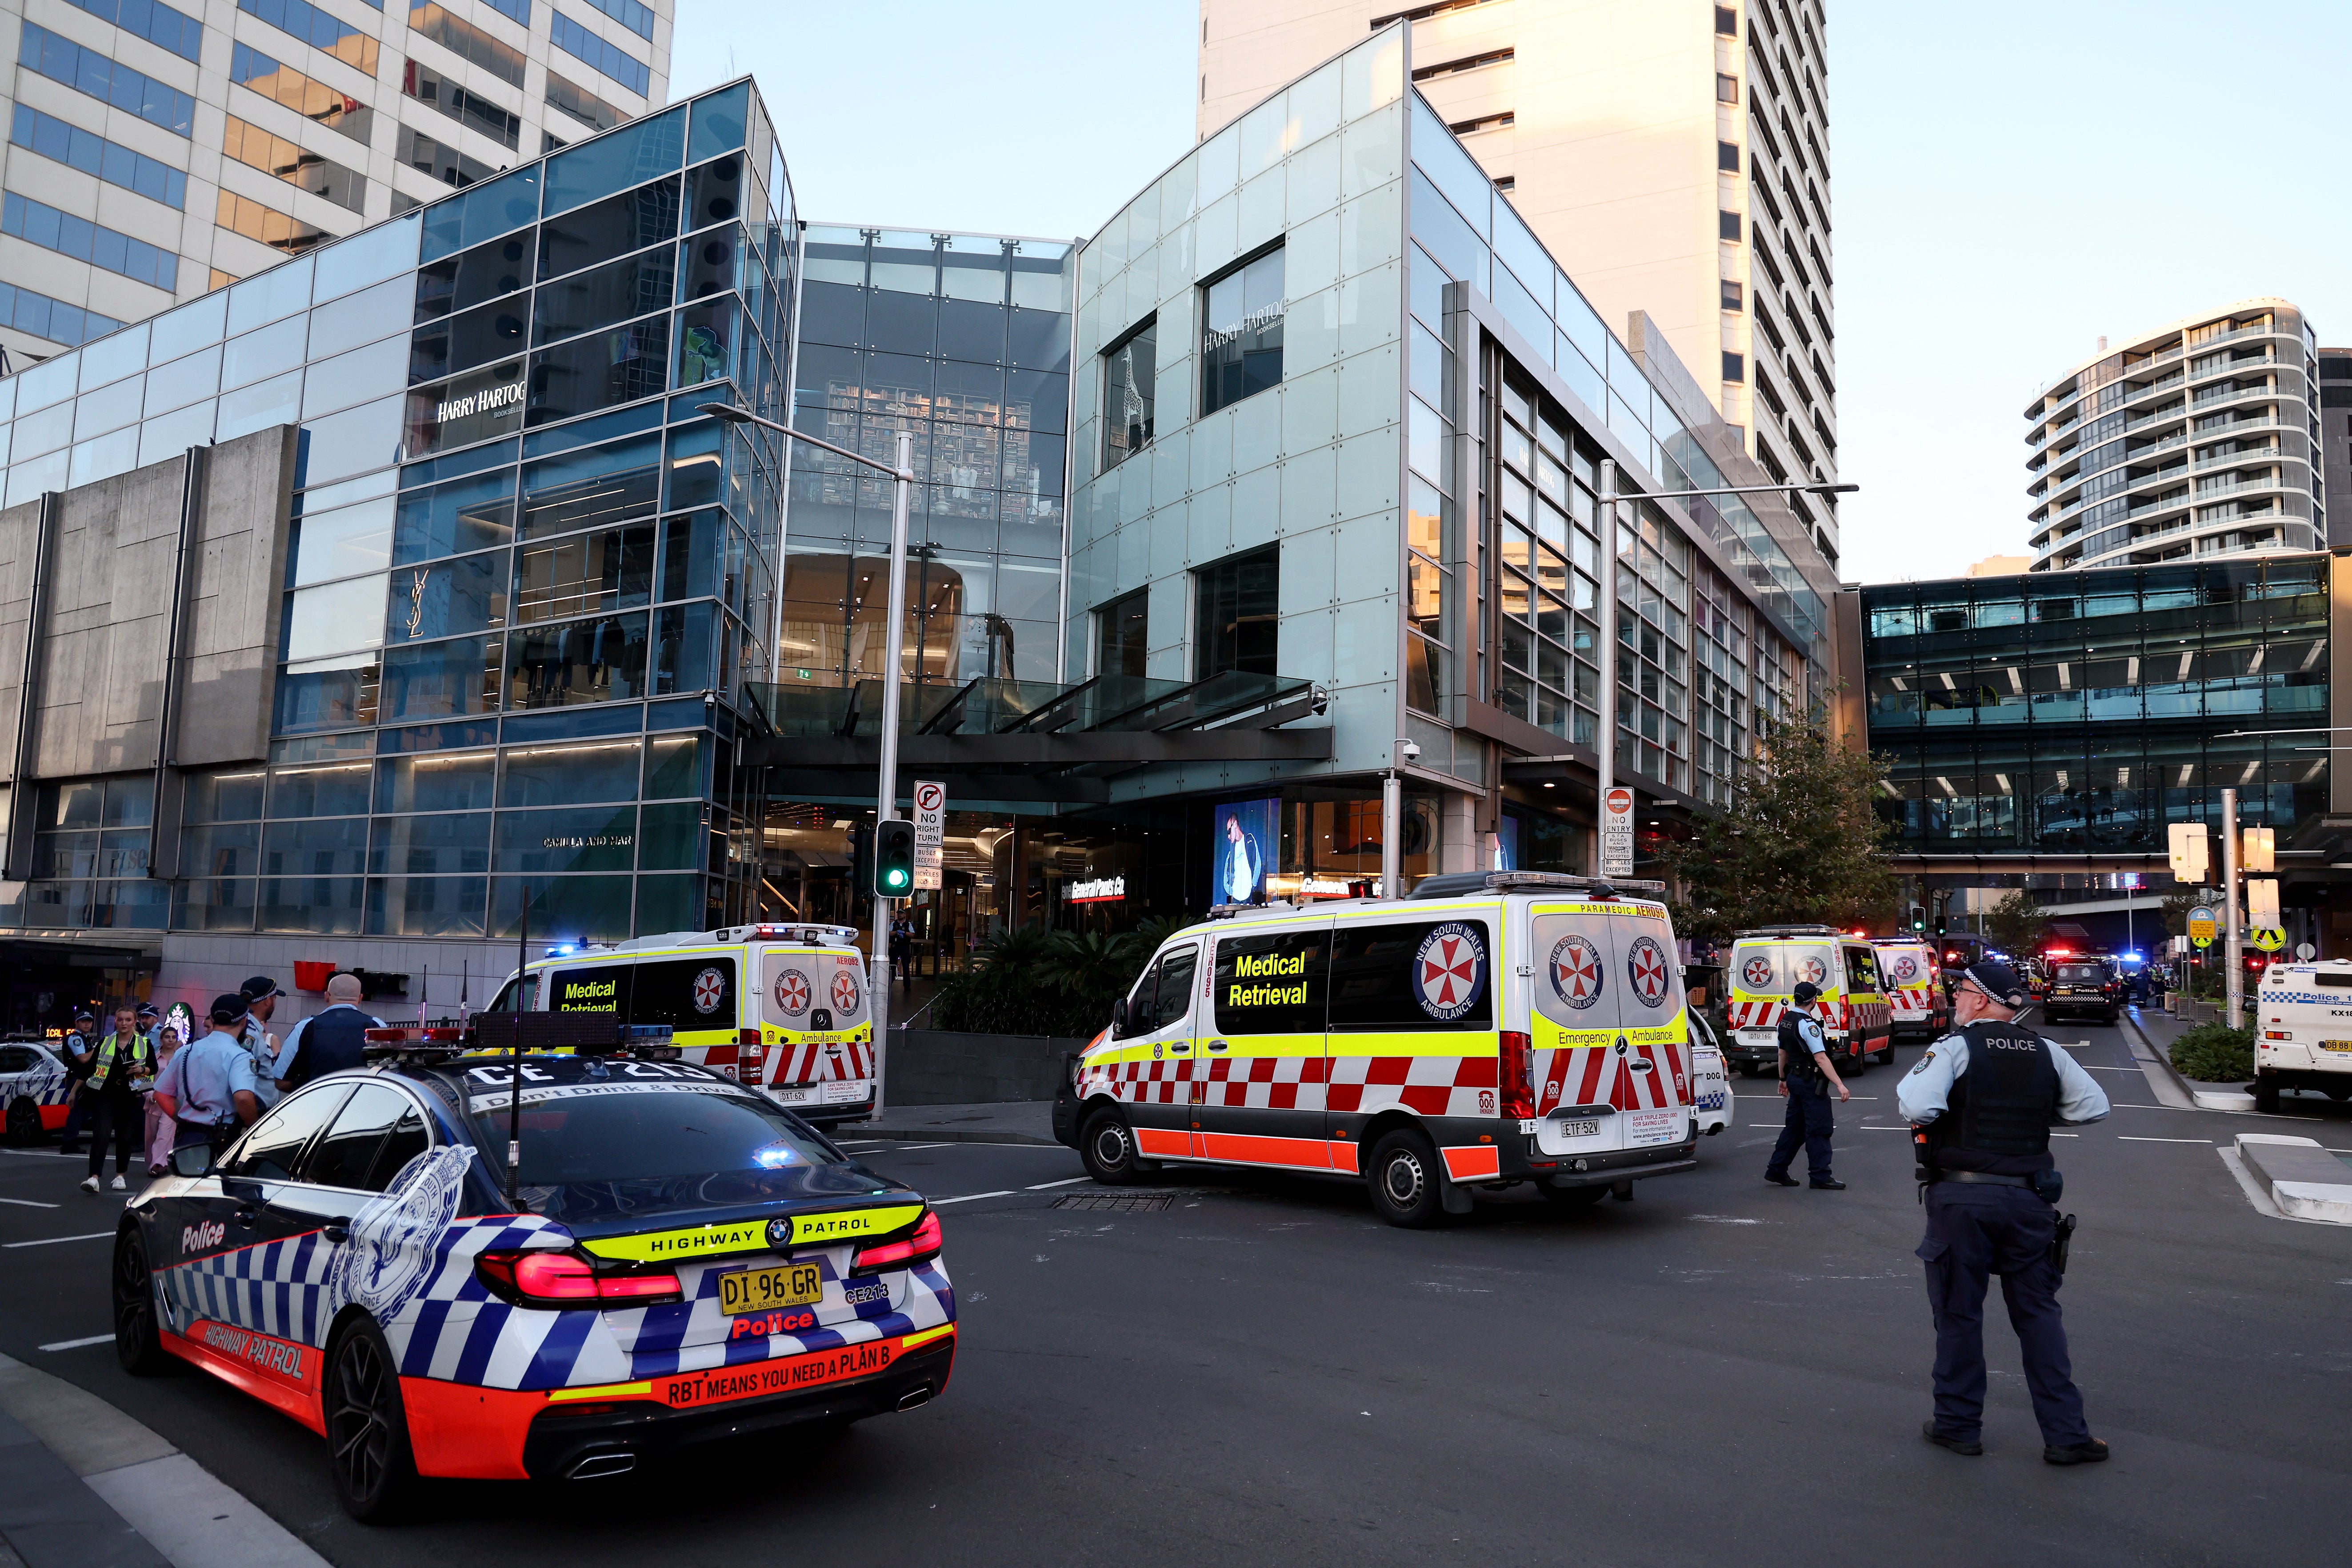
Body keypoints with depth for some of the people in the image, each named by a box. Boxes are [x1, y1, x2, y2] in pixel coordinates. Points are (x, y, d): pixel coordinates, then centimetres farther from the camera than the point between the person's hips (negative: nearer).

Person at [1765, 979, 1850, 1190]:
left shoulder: (1785, 1021, 9)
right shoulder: (1808, 1025, -19)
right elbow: (1821, 1059, -24)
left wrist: (1784, 1079, 29)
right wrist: (1840, 1086, -25)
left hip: (1794, 1078, 9)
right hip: (1810, 1082, -9)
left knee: (1794, 1127, 15)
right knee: (1819, 1129, -1)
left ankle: (1776, 1170, 17)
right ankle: (1820, 1176, 3)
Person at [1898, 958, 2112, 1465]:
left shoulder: (1954, 1048, -11)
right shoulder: (2046, 1052, 5)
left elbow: (1918, 1107, -25)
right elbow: (2094, 1105, 9)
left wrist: (1910, 1081, -3)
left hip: (1961, 1199, -4)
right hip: (2029, 1198, 4)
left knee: (1959, 1313, 7)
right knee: (2038, 1313, 11)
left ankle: (1959, 1424, 17)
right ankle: (2066, 1433, 12)